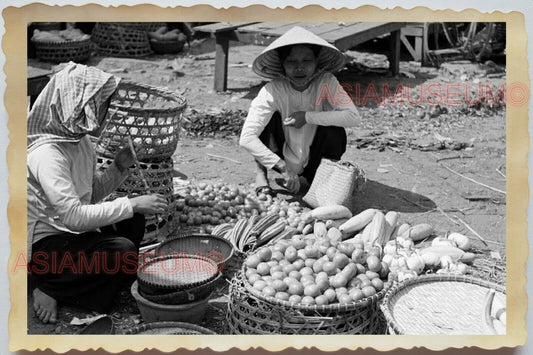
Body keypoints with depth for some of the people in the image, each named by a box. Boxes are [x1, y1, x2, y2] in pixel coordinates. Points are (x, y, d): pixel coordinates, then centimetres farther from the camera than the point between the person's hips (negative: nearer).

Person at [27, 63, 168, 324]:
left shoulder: (80, 140, 2)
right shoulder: (47, 153, -26)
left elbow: (91, 196, 9)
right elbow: (73, 216, -33)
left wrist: (119, 168, -7)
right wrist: (131, 205, -29)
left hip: (70, 232, 9)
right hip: (42, 245, -9)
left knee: (132, 220, 3)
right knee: (123, 252, -22)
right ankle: (47, 287, -5)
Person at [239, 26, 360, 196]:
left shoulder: (326, 82, -17)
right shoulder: (272, 91, -23)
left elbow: (353, 117, -28)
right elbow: (246, 138, -30)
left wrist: (307, 116, -32)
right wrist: (283, 168, -37)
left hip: (315, 160, 2)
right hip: (282, 159, -1)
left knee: (334, 130, -27)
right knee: (271, 116, -25)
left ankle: (309, 178, -1)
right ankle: (261, 173, -5)